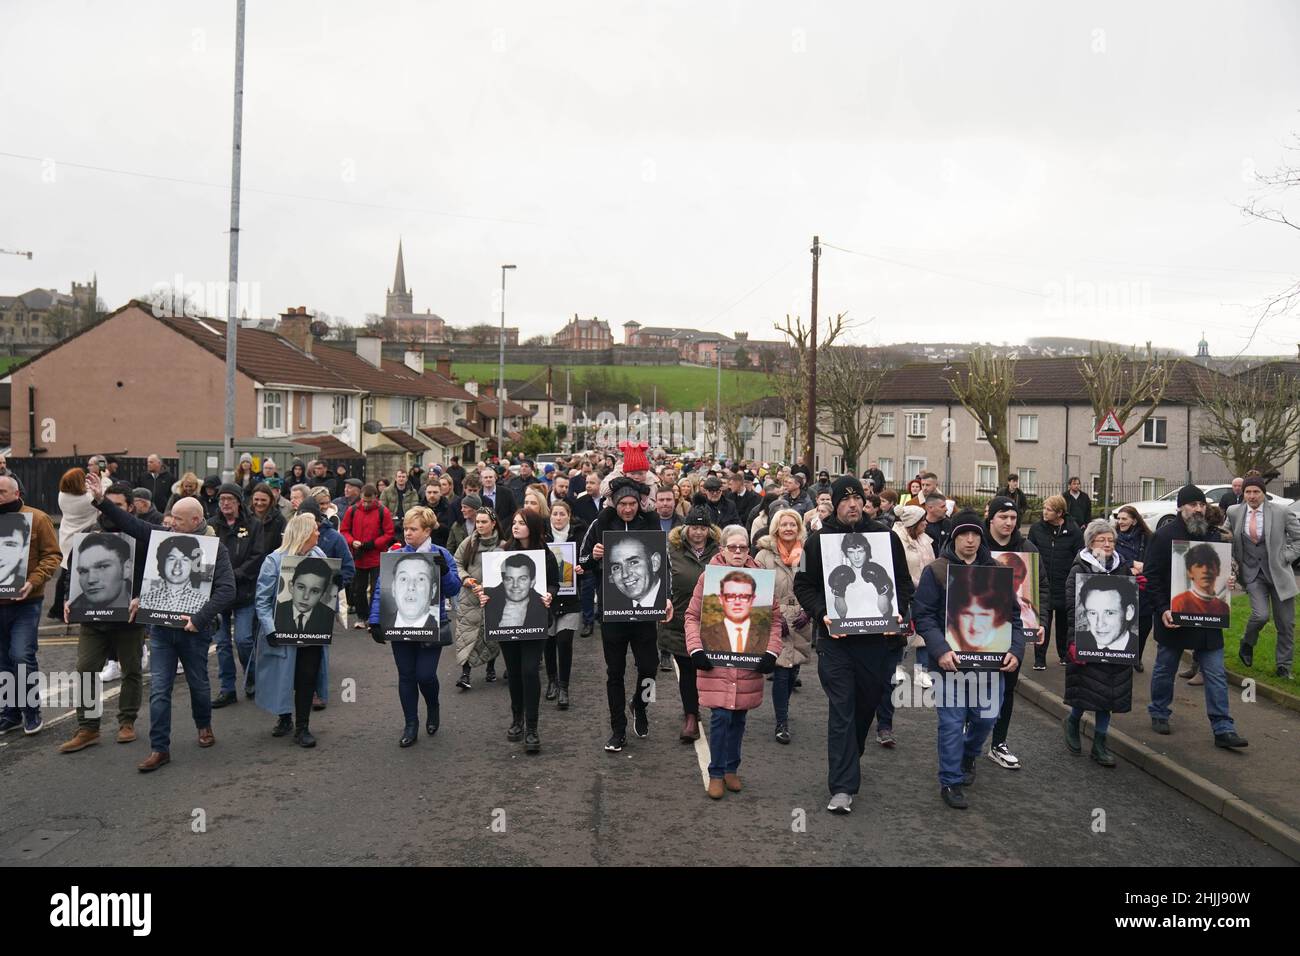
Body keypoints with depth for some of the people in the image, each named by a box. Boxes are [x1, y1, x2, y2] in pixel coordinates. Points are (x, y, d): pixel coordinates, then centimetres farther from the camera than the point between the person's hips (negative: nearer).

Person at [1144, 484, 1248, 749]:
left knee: (1216, 675, 2)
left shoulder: (1212, 535, 6)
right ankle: (1159, 714, 31)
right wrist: (1162, 610, -19)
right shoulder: (1164, 535, -9)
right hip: (1174, 618, -4)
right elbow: (1151, 576, -11)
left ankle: (1223, 729, 5)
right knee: (1165, 670, 12)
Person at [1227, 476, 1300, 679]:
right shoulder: (1234, 513, -1)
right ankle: (1247, 644, 13)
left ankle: (1283, 666, 21)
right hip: (1252, 573, 0)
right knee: (1260, 615, -18)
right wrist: (1234, 560, 6)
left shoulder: (1281, 512, -8)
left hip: (1278, 572, 0)